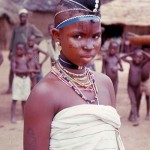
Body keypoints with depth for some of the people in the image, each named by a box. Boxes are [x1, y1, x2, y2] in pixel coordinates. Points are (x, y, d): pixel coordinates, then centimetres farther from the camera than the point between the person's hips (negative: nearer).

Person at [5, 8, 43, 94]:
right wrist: (10, 51, 14)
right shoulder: (16, 28, 13)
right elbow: (13, 40, 16)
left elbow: (40, 36, -1)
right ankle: (10, 87, 8)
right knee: (12, 70, 0)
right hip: (15, 52, 4)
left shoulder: (31, 27, 1)